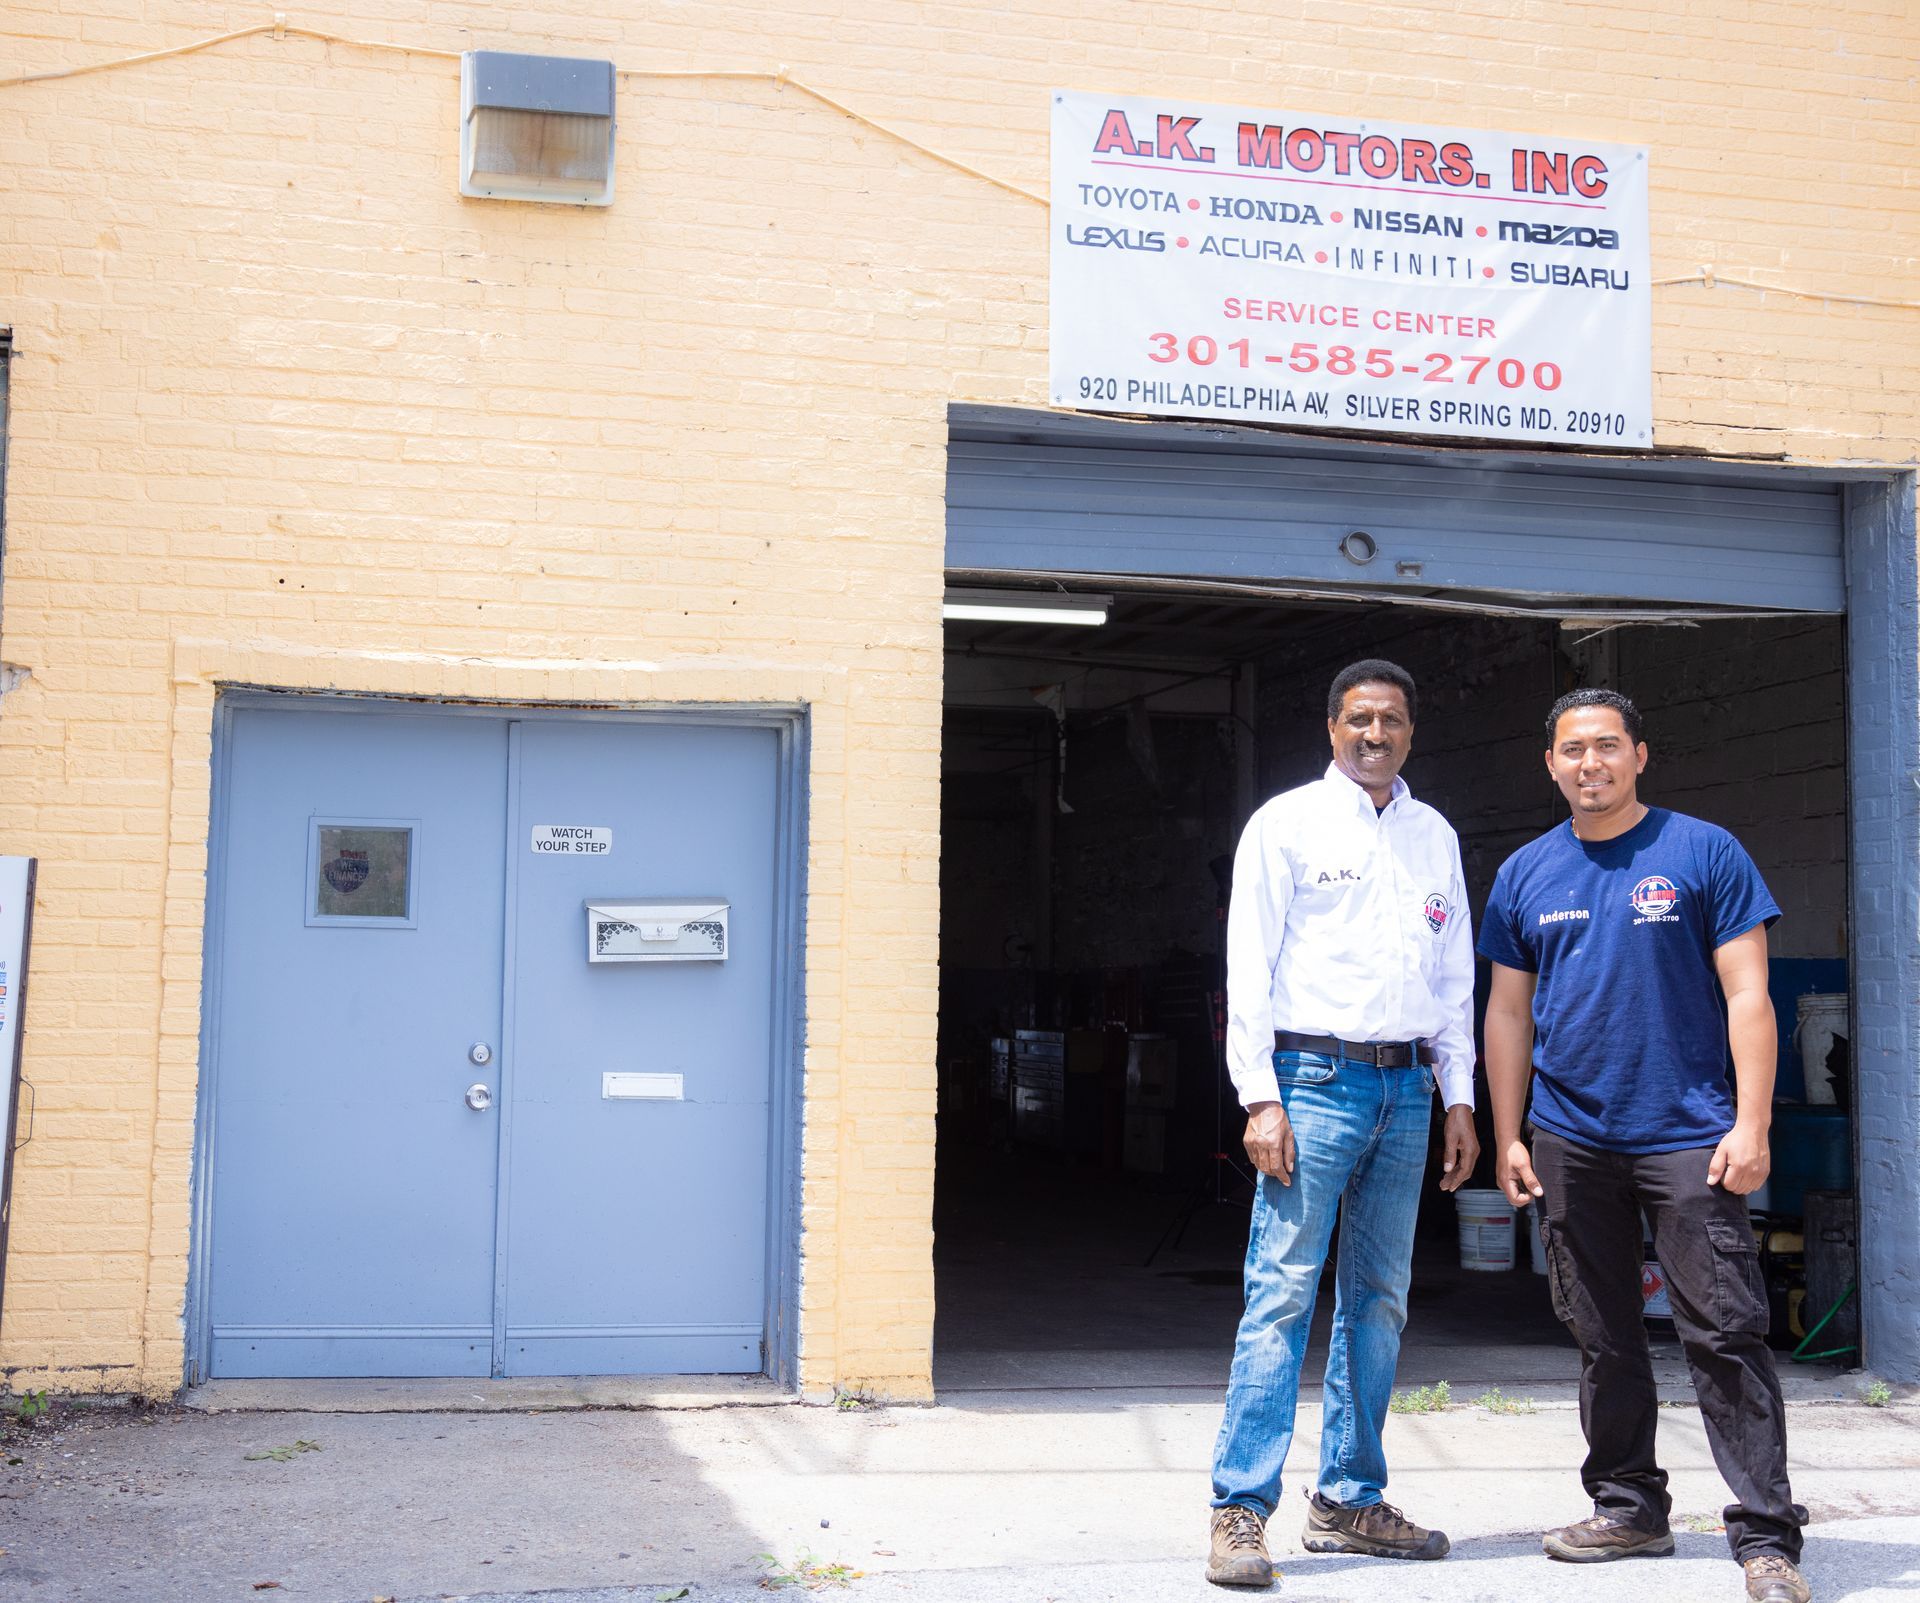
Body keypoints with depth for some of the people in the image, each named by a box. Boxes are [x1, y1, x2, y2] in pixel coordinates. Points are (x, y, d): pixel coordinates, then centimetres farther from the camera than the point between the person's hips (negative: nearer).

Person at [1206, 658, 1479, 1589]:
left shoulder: (1435, 837, 17)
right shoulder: (1287, 823, 2)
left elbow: (1455, 976, 19)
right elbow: (1250, 965, -4)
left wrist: (1459, 1099, 12)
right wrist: (1260, 1097, -12)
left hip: (1406, 1087, 6)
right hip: (1315, 1078, -5)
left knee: (1379, 1300, 8)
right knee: (1282, 1293, -9)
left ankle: (1348, 1501, 17)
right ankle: (1240, 1510, -6)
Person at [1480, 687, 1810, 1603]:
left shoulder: (1703, 853, -1)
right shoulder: (1525, 875, 9)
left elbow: (1746, 996, -4)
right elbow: (1509, 1013, 13)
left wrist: (1751, 1125, -11)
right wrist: (1508, 1138, 7)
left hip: (1687, 1137, -4)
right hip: (1571, 1141, 4)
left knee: (1725, 1334, -6)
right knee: (1603, 1341, 12)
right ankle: (1629, 1510, 25)